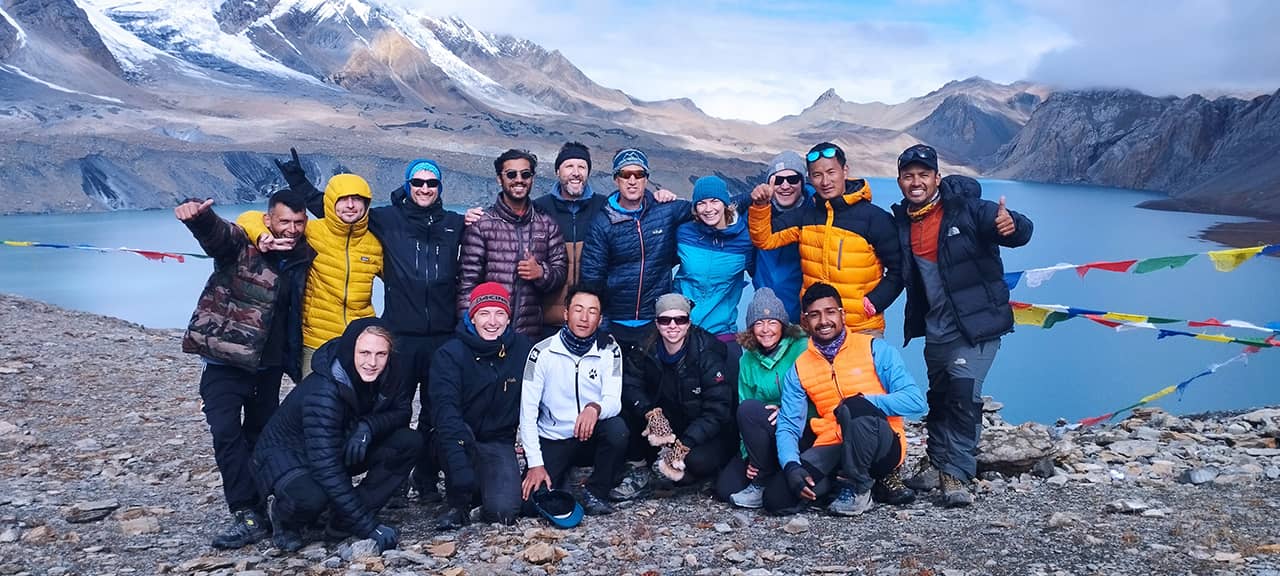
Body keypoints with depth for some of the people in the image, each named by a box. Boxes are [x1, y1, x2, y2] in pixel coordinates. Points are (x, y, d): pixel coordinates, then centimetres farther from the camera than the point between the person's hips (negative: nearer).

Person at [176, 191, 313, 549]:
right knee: (226, 432, -14)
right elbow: (215, 232, -34)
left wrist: (297, 363, 10)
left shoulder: (303, 257, 3)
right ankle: (247, 515, -9)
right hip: (226, 360, -5)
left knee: (261, 433, 14)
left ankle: (258, 508, 26)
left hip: (269, 363, 5)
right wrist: (198, 216, -57)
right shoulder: (241, 244, -11)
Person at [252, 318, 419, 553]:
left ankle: (344, 522, -7)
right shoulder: (323, 392, -33)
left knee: (409, 441, -14)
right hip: (287, 457, -6)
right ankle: (286, 518, -1)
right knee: (311, 497, -39)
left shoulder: (381, 376, -14)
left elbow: (403, 411, -3)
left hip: (344, 450, 7)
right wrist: (368, 526, -36)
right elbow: (326, 467, -36)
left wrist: (369, 426, -27)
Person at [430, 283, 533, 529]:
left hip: (500, 443, 1)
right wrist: (460, 467, -40)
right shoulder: (450, 354, -12)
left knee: (503, 511, -21)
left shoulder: (522, 349, -2)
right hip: (459, 443, -1)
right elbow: (444, 408, -26)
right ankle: (459, 502, -13)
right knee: (449, 429, -36)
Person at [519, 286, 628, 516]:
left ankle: (595, 493, -7)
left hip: (591, 435, 1)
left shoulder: (609, 351, -7)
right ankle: (561, 477, 16)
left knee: (617, 429, -32)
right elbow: (527, 411, -10)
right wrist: (535, 465, -16)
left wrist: (595, 408, -41)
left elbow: (614, 400, -16)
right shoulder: (543, 352, -11)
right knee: (532, 498, -20)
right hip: (552, 439, -1)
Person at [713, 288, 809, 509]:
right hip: (763, 442, 5)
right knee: (725, 487, -11)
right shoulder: (748, 360, 7)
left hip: (804, 432, -5)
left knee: (749, 409, -28)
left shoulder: (802, 348, -8)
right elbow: (743, 413, 6)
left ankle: (762, 485, -12)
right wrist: (748, 456, -4)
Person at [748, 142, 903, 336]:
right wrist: (760, 206, -14)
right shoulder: (804, 217, 5)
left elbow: (898, 270, -4)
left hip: (863, 329, -3)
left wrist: (872, 304, -12)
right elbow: (765, 239, 1)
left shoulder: (875, 218, -8)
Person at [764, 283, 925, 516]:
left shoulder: (875, 349, 0)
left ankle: (858, 489, -12)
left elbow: (915, 400, -9)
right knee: (776, 497, -21)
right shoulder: (799, 368, 9)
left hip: (882, 447, -3)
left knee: (854, 407, -37)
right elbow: (788, 425, 4)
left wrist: (862, 402, -20)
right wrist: (792, 467, -15)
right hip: (831, 449, 4)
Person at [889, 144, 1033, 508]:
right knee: (939, 396, 17)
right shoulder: (903, 222, 3)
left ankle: (955, 475, -6)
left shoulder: (968, 209, -14)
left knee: (963, 393, -15)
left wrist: (1011, 225, -47)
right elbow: (901, 275, 14)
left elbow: (1021, 233, -24)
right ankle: (936, 462, 31)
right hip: (936, 329, 6)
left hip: (977, 325, -6)